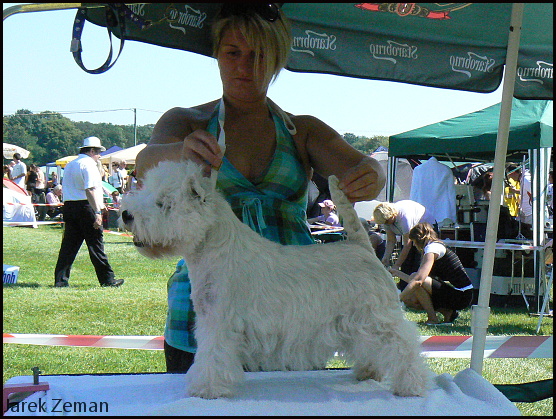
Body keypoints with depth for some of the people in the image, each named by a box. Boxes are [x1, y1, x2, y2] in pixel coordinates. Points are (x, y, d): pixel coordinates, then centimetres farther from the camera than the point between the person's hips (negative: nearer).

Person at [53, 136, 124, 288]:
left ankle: (60, 279, 4)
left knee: (69, 244, 8)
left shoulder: (70, 165, 19)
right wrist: (97, 212, -22)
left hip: (69, 206, 8)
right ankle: (107, 279, 3)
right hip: (86, 207, -8)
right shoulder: (88, 164, -8)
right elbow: (90, 190, -19)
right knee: (96, 245, -3)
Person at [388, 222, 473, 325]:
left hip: (460, 296, -9)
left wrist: (398, 298, -22)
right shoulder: (436, 247, 19)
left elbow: (418, 280, -24)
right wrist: (396, 272, 31)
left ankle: (433, 319, -13)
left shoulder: (432, 248, -12)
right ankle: (448, 312, 8)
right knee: (409, 300, 5)